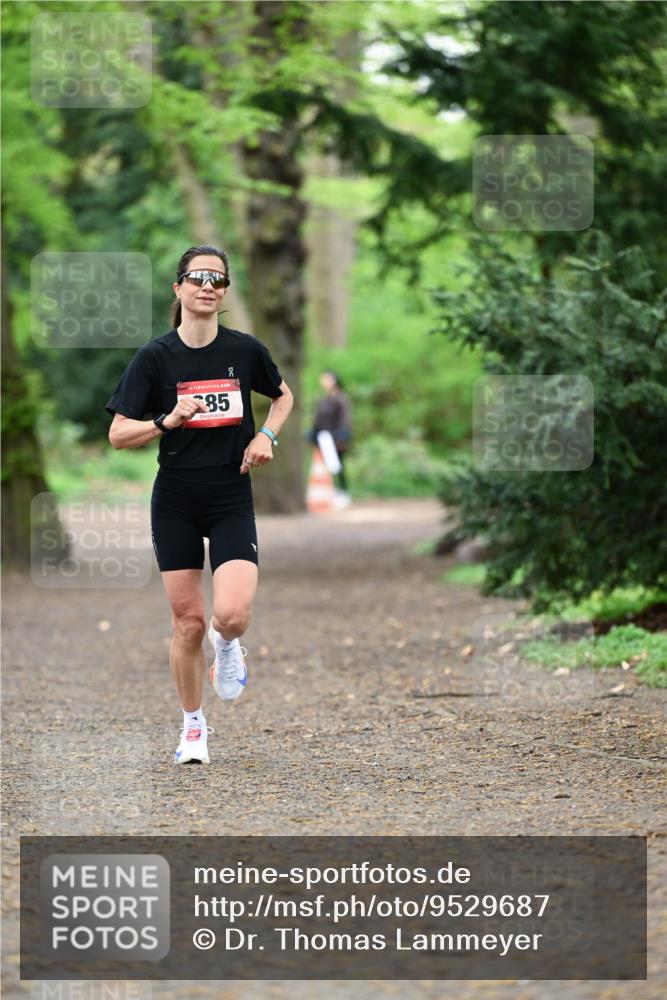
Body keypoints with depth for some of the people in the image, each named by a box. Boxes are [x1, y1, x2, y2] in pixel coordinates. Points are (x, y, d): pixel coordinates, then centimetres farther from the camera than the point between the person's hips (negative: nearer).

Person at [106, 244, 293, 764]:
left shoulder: (245, 350, -2)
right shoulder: (155, 356, -6)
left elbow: (284, 396, 17)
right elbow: (118, 433, -5)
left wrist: (266, 436, -1)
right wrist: (167, 421, -22)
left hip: (232, 501, 0)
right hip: (175, 503, 0)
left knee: (232, 614, -19)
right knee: (188, 622, 2)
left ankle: (226, 646, 20)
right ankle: (193, 726, 23)